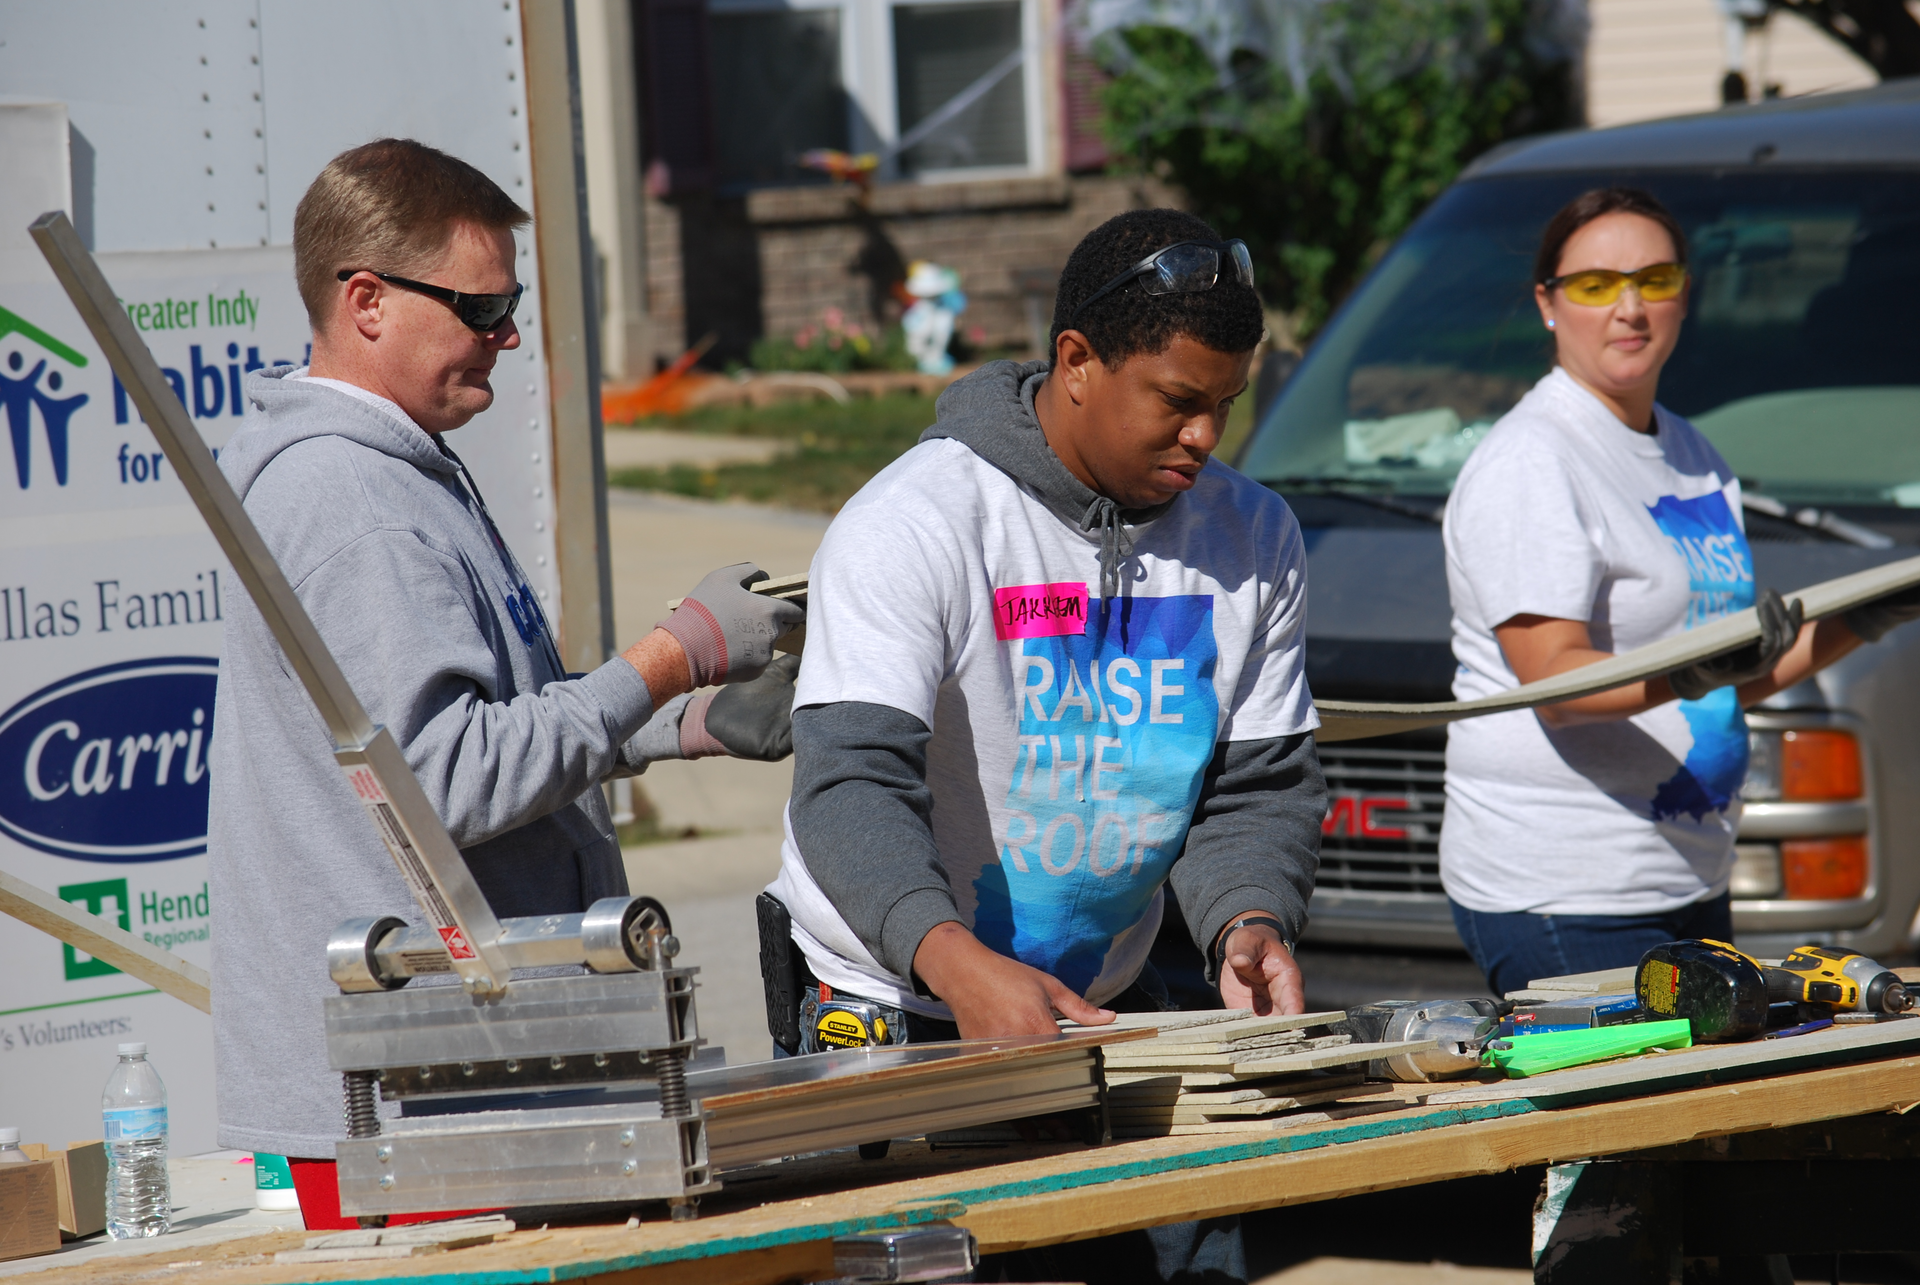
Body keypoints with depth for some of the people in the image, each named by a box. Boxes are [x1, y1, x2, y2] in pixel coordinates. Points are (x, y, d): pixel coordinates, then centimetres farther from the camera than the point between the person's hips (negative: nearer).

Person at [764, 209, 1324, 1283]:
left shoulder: (1253, 539, 2)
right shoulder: (918, 523, -17)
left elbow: (1260, 783, 5)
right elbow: (853, 782, -26)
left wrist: (1249, 921, -18)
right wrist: (955, 960, -44)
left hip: (1112, 1000, 5)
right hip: (902, 1015, -5)